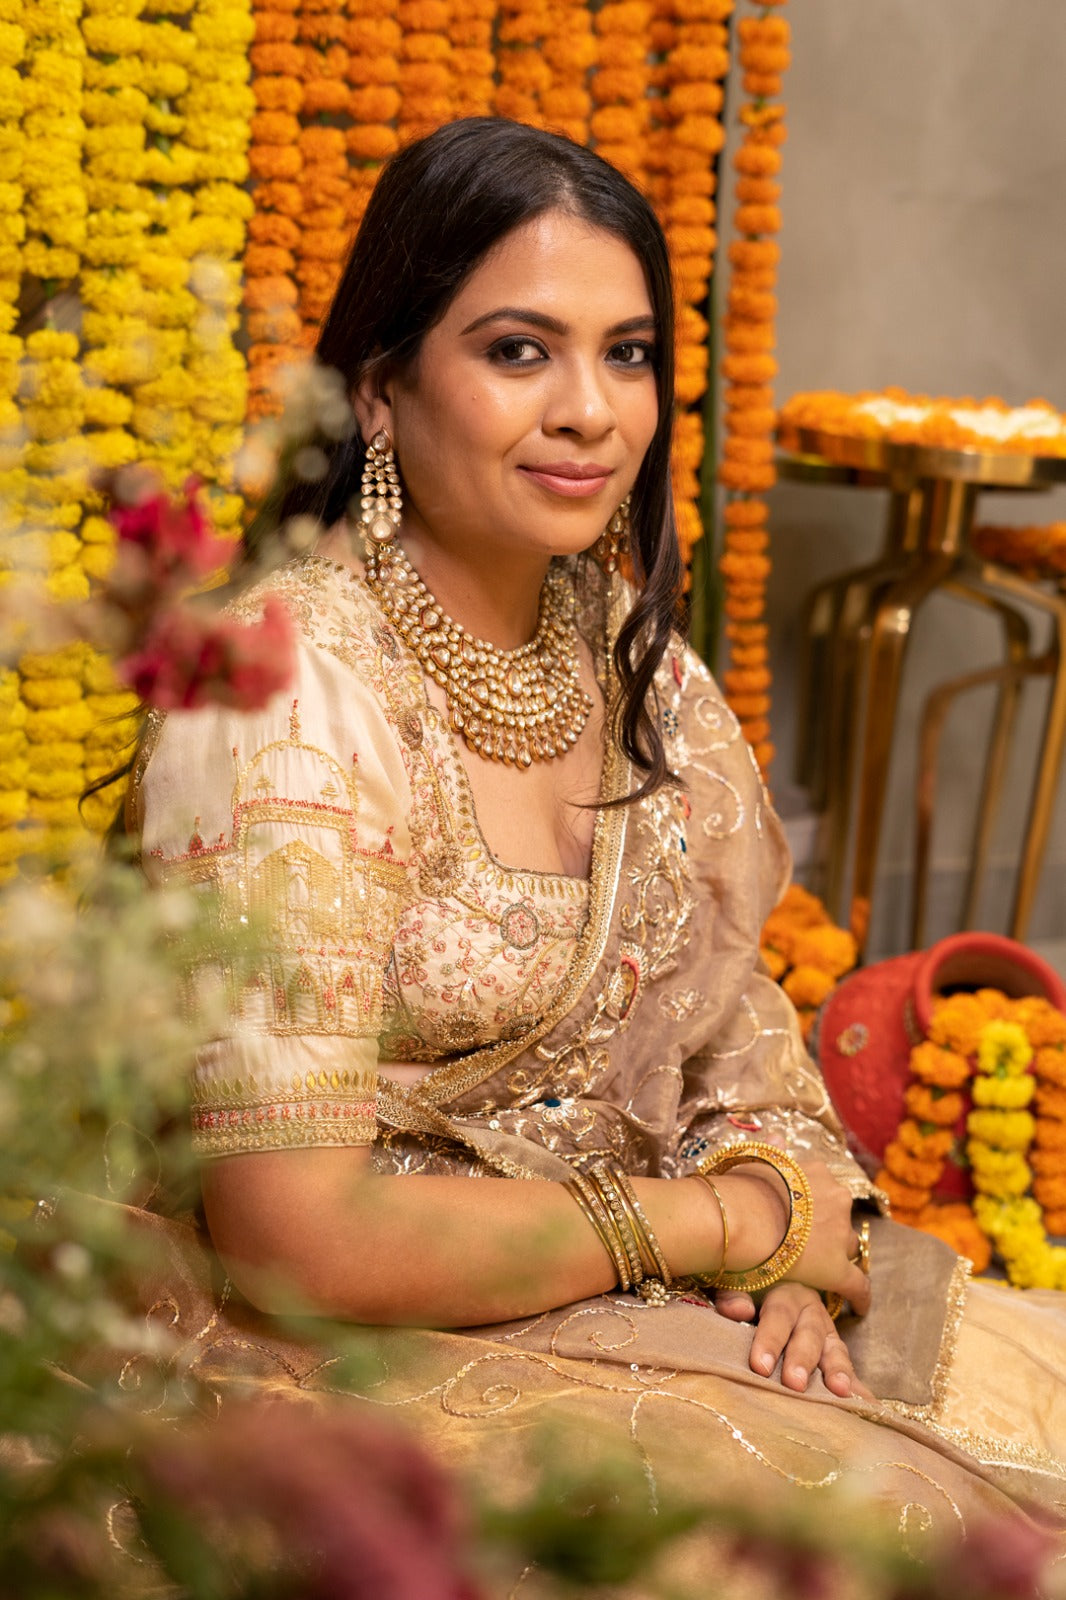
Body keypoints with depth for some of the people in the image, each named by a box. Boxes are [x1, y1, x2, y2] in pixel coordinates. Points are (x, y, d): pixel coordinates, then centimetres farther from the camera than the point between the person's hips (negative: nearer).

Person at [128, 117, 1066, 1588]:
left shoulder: (614, 630, 2)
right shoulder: (286, 690, -21)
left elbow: (727, 984, 12)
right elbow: (301, 1242, -24)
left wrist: (777, 1179, -9)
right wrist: (720, 1220, -15)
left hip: (630, 1289, 7)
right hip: (370, 1360, -7)